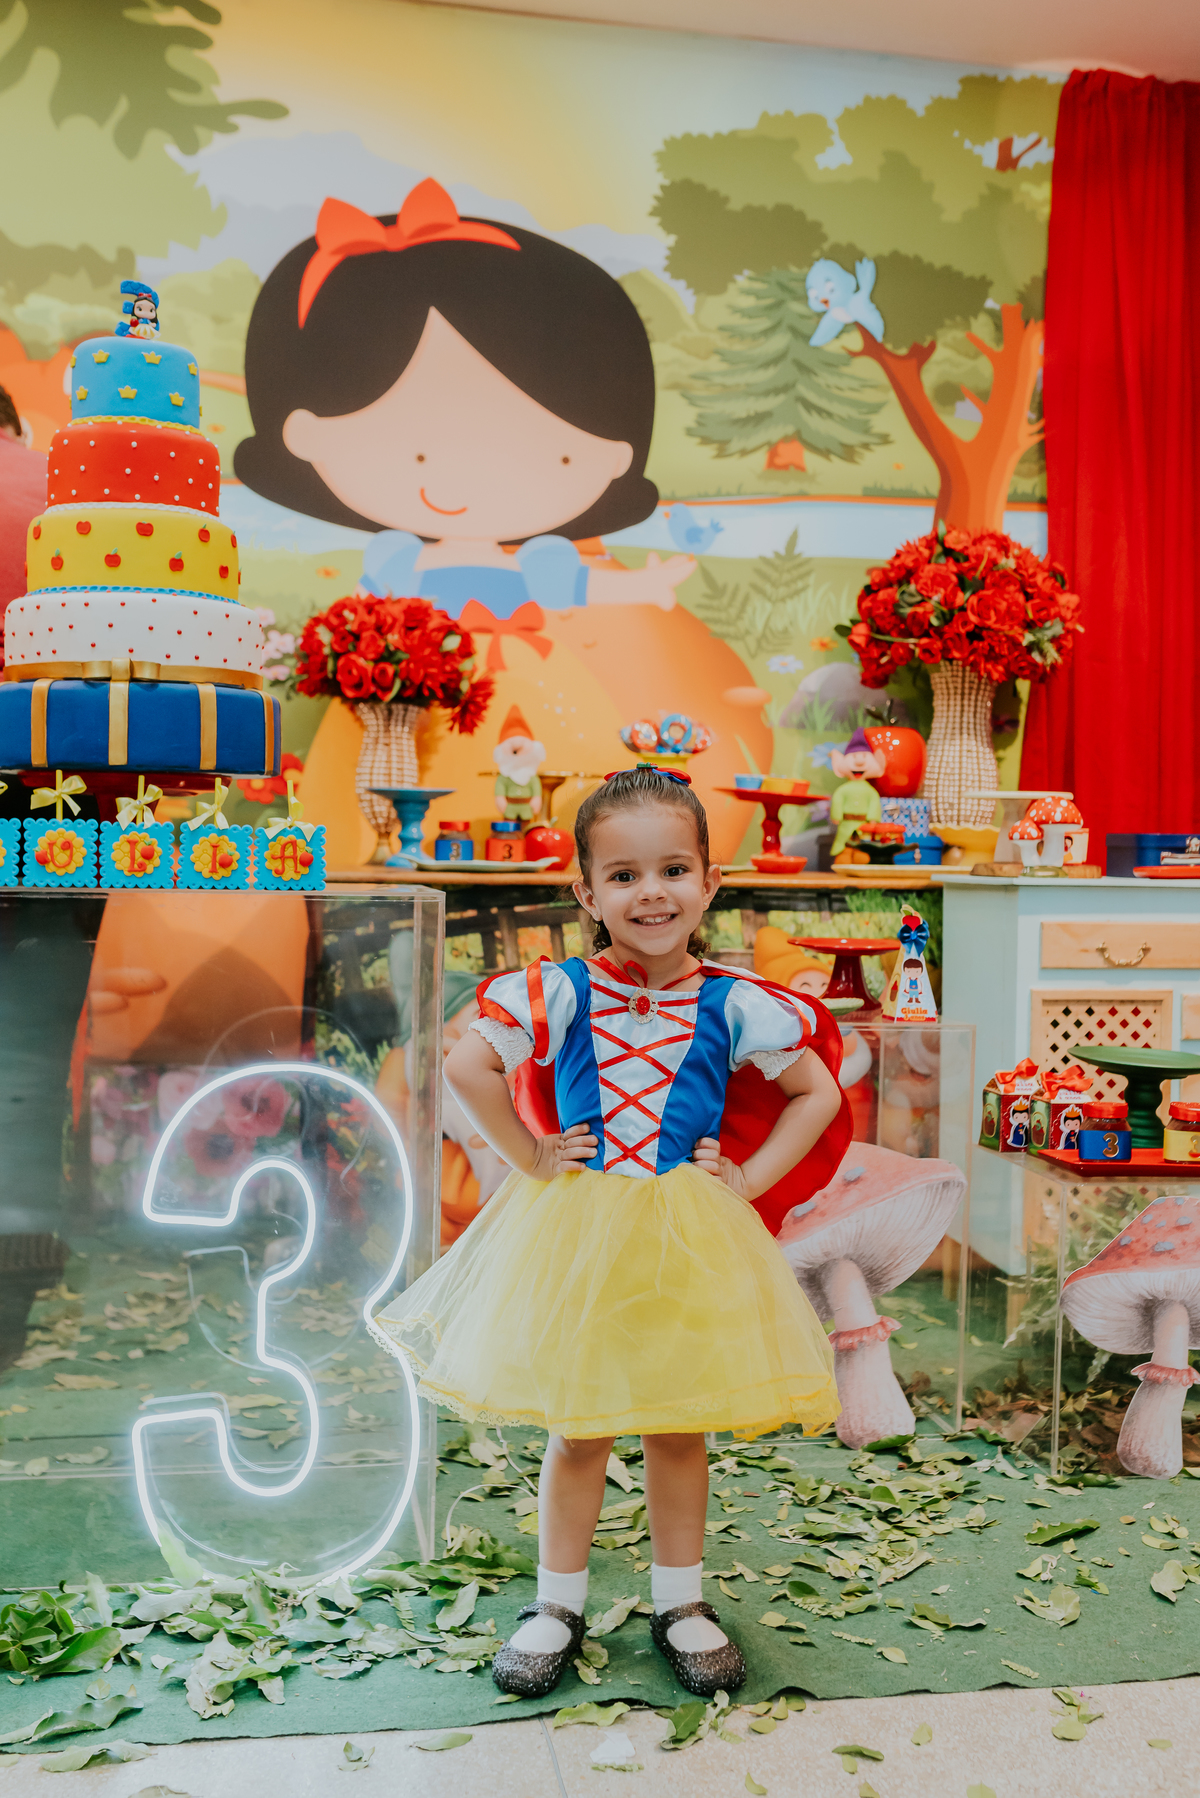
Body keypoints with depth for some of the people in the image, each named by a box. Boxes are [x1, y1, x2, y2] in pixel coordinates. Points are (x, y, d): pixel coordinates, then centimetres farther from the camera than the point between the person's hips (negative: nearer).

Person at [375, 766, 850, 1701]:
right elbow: (467, 1067, -7)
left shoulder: (735, 1006, -7)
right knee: (577, 1431, 11)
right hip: (575, 1235, -1)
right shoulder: (556, 992, -11)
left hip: (688, 1238, 1)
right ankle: (558, 1605, 30)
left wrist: (748, 1182, -5)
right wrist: (530, 1157, -7)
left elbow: (818, 1094, 2)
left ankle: (681, 1603, 33)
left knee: (680, 1427, 14)